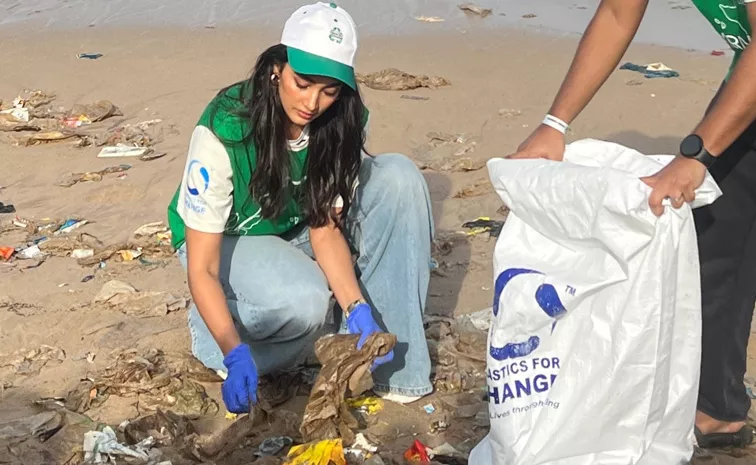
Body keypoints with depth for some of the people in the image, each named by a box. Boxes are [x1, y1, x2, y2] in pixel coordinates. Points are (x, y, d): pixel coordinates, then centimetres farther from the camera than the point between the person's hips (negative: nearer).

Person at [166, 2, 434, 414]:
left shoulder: (342, 122, -19)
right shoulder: (223, 132, -31)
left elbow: (326, 229, -14)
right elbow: (202, 269, -30)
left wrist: (357, 308, -30)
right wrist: (236, 354, -43)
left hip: (296, 232, 5)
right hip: (225, 240, -5)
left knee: (398, 178, -21)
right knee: (303, 301, -38)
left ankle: (395, 361, -17)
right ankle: (212, 329, -3)